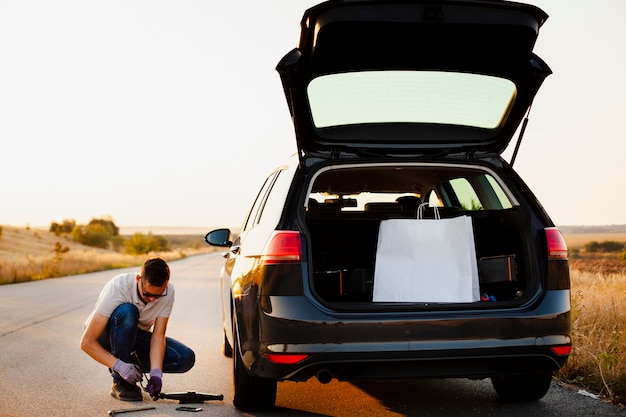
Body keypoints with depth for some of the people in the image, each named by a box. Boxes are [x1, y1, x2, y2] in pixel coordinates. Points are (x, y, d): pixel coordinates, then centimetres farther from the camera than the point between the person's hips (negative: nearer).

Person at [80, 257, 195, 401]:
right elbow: (87, 342, -31)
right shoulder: (117, 288, -32)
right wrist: (119, 366, -40)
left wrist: (155, 373, -33)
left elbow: (158, 337, -18)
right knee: (127, 312, -38)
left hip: (135, 337, 4)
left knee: (186, 358, -19)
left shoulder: (168, 292, -20)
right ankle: (120, 382, -24)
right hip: (106, 337, -4)